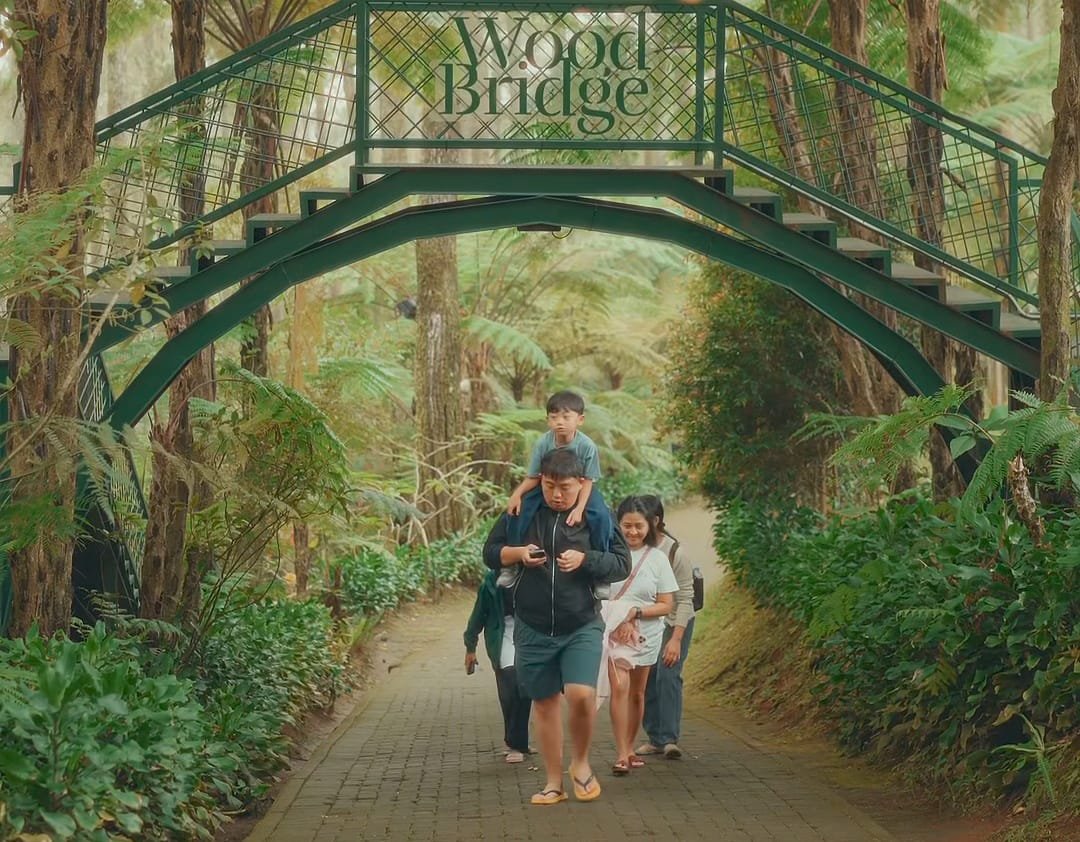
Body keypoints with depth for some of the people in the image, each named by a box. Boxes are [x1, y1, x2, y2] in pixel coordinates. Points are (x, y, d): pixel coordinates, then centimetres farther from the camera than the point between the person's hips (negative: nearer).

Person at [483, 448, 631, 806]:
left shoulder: (595, 517, -2)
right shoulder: (521, 513, 1)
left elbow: (622, 564, 0)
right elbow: (490, 553, 9)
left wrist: (585, 559, -17)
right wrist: (518, 553, -13)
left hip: (582, 627, -2)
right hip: (533, 629, 2)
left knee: (581, 695, -19)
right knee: (544, 703, 9)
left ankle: (581, 763, 7)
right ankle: (554, 782, 20)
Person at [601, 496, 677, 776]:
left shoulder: (656, 558, 0)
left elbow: (666, 605, 0)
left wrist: (635, 612, -14)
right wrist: (620, 620, -11)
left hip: (646, 635, 3)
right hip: (614, 631, -3)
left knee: (637, 693, 11)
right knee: (620, 687, -17)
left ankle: (629, 749, 25)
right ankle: (621, 755, -18)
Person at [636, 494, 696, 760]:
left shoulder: (675, 553, -20)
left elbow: (684, 599, -18)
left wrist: (676, 639, -23)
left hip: (674, 622, -4)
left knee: (668, 675, -16)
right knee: (645, 678, 1)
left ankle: (670, 739, -16)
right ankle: (655, 738, 11)